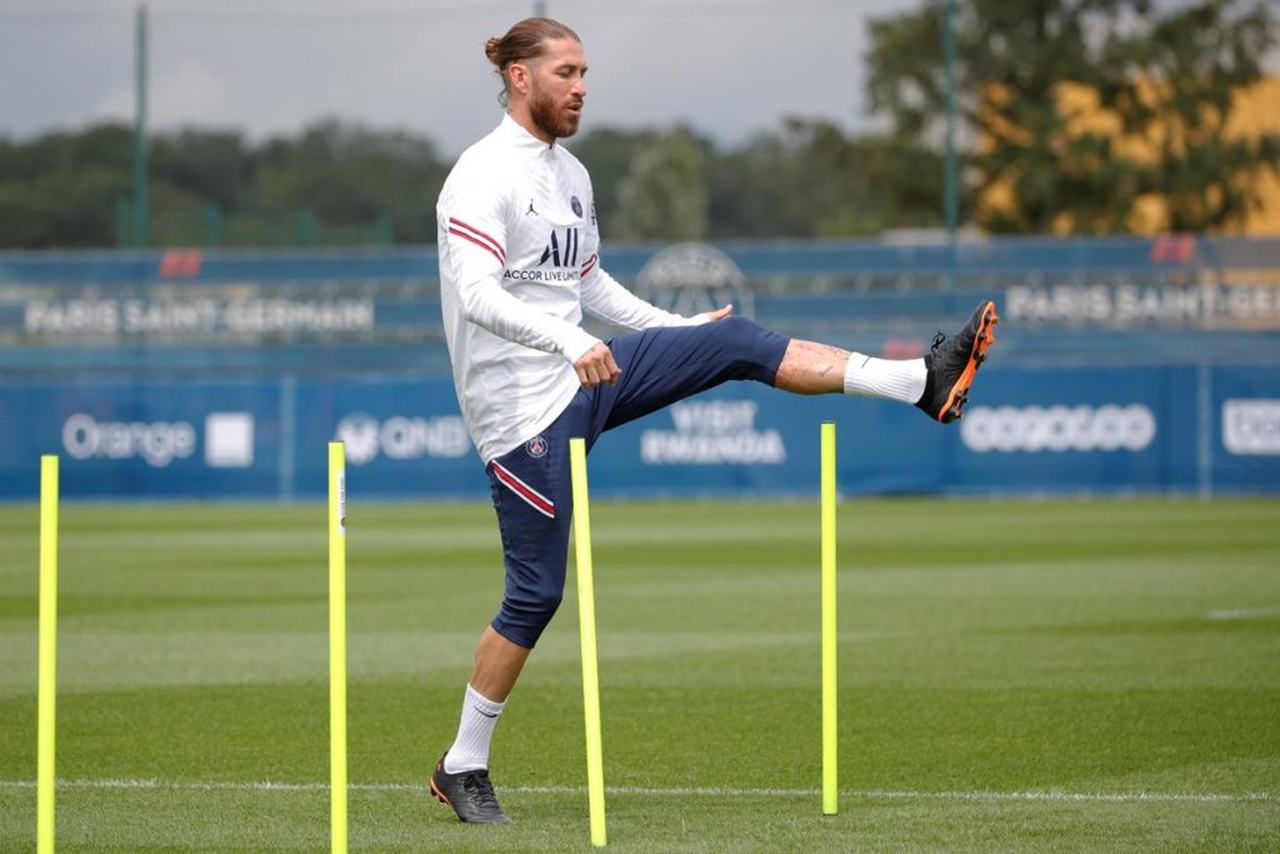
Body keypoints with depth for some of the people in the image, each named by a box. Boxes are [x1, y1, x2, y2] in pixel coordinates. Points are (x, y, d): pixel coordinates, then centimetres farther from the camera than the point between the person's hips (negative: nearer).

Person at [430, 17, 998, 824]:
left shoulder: (571, 173, 13)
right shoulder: (485, 175, -15)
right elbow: (476, 294, -27)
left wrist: (680, 332, 22)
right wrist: (569, 342, -40)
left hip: (586, 373, 8)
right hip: (524, 407, -8)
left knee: (737, 341, -3)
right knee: (537, 592, -4)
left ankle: (922, 381, -5)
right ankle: (463, 766, 8)